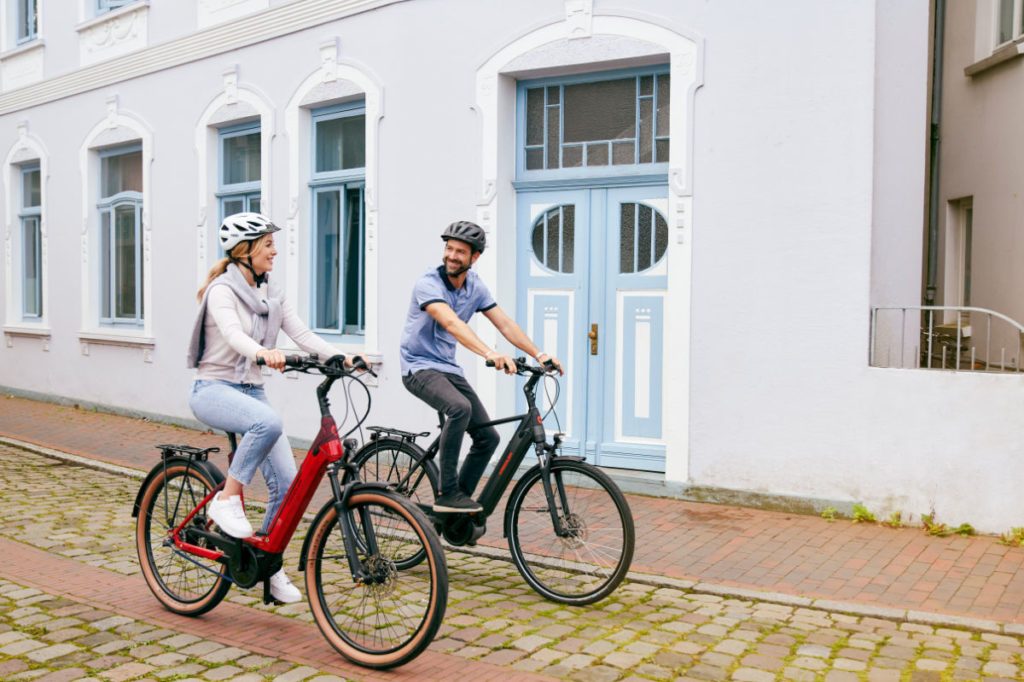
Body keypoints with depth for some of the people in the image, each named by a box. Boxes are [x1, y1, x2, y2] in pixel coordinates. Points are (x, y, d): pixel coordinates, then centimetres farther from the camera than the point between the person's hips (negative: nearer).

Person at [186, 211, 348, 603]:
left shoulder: (271, 296, 10)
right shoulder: (222, 289, -11)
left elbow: (302, 334, -2)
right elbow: (232, 333, -30)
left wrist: (340, 359, -18)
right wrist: (262, 352, -51)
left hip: (250, 391, 7)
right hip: (214, 390, -7)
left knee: (287, 483, -5)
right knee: (269, 423, -39)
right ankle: (226, 500, -19)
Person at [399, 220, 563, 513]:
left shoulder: (475, 286, 2)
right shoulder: (428, 284, -19)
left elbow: (505, 323, -2)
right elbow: (451, 323, -36)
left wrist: (539, 354, -16)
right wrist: (490, 353, -50)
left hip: (448, 368, 7)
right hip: (419, 367, -7)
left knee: (488, 437, 0)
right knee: (460, 408, -36)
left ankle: (456, 510, 14)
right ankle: (447, 494, -24)